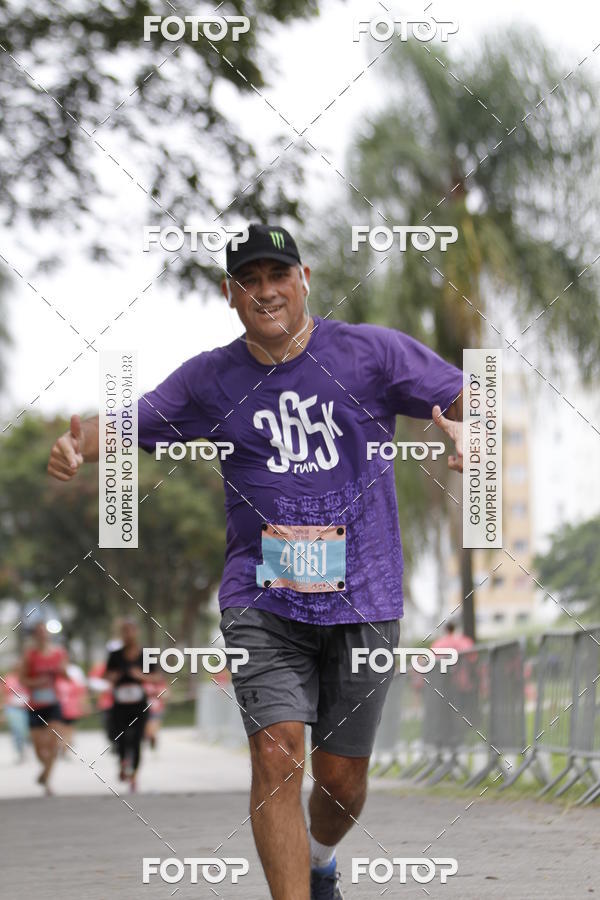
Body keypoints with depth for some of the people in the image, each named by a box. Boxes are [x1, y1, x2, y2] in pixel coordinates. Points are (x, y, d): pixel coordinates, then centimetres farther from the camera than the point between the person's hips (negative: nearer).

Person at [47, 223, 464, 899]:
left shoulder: (373, 352, 0)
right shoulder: (209, 378, 6)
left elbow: (476, 401, -1)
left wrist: (472, 430, -26)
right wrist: (78, 446, -16)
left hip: (362, 598, 0)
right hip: (261, 598, 0)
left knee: (341, 774, 8)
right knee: (277, 753, -17)